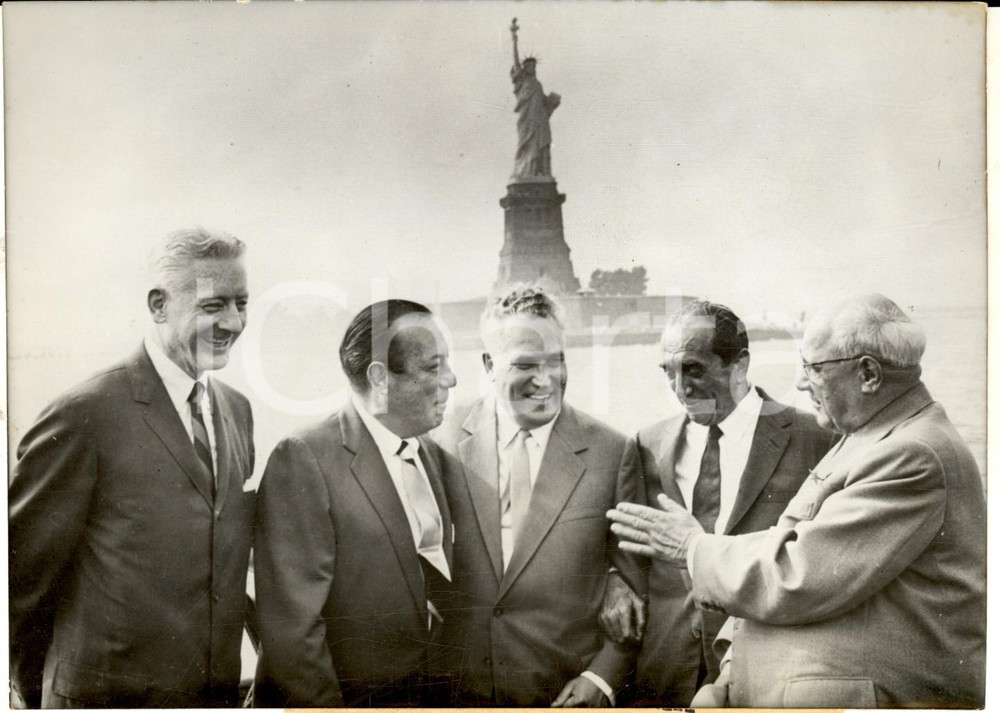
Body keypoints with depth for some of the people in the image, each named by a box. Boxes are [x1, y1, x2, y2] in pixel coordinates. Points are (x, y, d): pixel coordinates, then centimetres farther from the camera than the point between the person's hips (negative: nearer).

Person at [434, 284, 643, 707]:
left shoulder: (612, 453, -7)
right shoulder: (446, 441, -5)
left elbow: (636, 585, 0)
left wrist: (602, 677, -7)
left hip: (565, 693, -1)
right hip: (457, 690, 1)